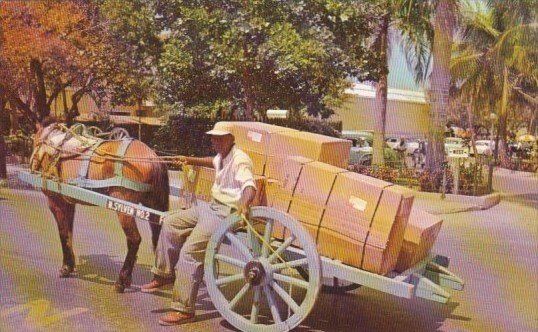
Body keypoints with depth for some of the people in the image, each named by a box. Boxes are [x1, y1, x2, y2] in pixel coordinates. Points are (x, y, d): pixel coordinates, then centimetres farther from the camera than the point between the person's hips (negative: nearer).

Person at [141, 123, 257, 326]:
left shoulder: (239, 160, -18)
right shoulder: (222, 156, 14)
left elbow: (250, 186, -35)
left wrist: (244, 203, -55)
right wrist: (192, 161, 43)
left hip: (227, 214, -11)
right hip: (212, 206, 11)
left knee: (190, 250, -20)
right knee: (171, 223, 15)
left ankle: (184, 309, -13)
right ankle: (164, 275, 27)